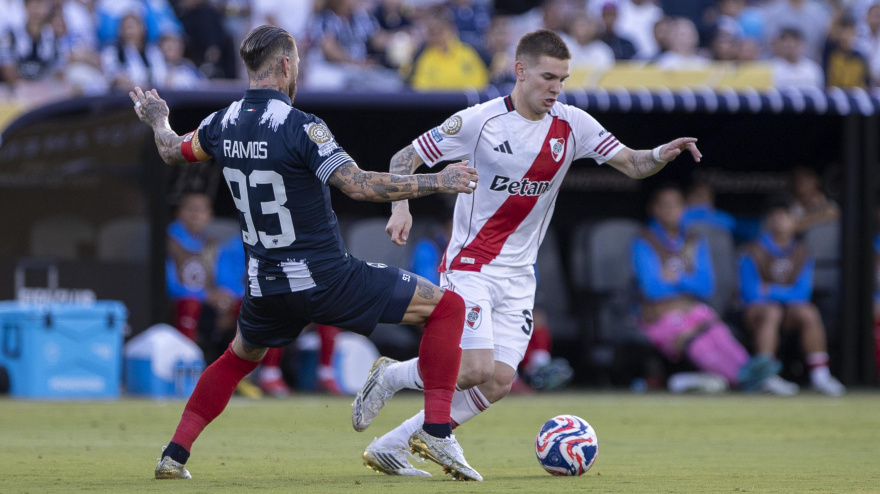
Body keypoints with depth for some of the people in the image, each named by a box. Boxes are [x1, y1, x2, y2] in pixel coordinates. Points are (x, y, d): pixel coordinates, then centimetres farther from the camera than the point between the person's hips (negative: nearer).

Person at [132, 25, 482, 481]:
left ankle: (174, 455, 25)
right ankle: (436, 430, -7)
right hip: (325, 279, -6)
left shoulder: (223, 124, 2)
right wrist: (437, 182, -18)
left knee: (239, 358, 35)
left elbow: (172, 152, 22)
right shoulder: (300, 127, -18)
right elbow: (359, 186, -25)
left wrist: (158, 120, 45)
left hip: (264, 286, 6)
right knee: (446, 307, 2)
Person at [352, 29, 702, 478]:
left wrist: (662, 154, -21)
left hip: (518, 276, 6)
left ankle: (389, 448, 7)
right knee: (475, 369, -20)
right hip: (469, 266, -5)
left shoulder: (572, 126, 1)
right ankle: (390, 377, 9)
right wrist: (400, 207, -22)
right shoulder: (479, 121, -11)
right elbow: (405, 158, -4)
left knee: (499, 381, -3)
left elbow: (632, 164, 1)